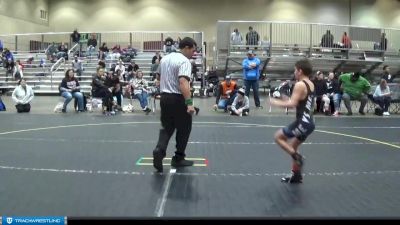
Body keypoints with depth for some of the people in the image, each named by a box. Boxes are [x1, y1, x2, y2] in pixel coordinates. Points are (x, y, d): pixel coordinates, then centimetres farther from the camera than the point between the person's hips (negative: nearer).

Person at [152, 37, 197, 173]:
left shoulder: (165, 58, 10)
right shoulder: (184, 61, -16)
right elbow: (183, 83, -29)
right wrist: (189, 103, -34)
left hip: (164, 97, 7)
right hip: (178, 99, -7)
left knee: (166, 128, 13)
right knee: (184, 129, 9)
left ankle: (159, 150, -10)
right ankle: (178, 158, 15)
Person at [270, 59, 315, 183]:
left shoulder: (300, 85, -15)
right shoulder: (311, 84, 13)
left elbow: (293, 104, -23)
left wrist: (277, 102, -11)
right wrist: (287, 100, 17)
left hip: (303, 123, -9)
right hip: (309, 122, 9)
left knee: (278, 137, 4)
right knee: (292, 147, 20)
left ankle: (297, 156, -3)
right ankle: (296, 176, 26)